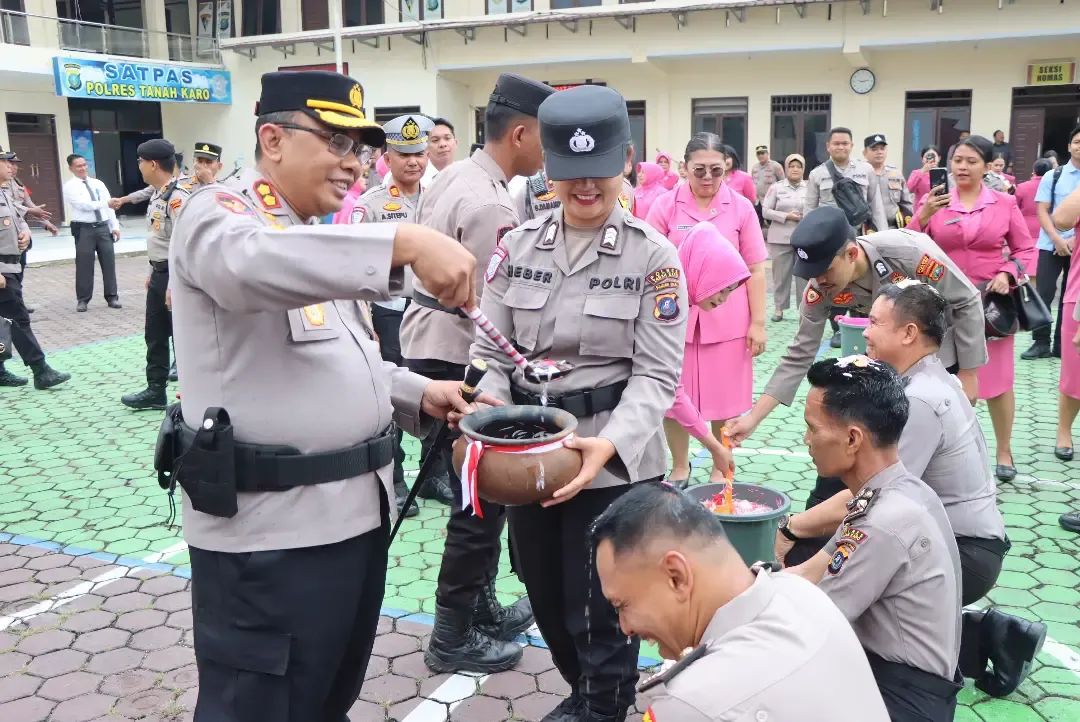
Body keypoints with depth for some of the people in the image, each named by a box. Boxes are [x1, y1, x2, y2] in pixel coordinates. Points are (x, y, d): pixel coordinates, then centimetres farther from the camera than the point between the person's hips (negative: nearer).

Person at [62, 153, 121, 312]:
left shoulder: (98, 184, 13)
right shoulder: (70, 186, -2)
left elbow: (109, 207, 11)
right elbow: (83, 204, -16)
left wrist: (115, 226, 3)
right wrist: (105, 203, -22)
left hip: (103, 227, 4)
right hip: (84, 229, -4)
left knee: (109, 263, 5)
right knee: (84, 265, 1)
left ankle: (112, 297, 13)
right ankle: (83, 300, 11)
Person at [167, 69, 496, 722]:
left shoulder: (318, 240, 17)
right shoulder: (219, 213, -11)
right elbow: (252, 262, -37)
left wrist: (420, 395, 5)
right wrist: (406, 243, -45)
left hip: (355, 509, 9)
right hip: (269, 526, -9)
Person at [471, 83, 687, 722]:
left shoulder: (653, 256, -7)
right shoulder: (518, 246, 2)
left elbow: (656, 373, -11)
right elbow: (490, 350, 2)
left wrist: (611, 443, -27)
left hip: (614, 460, -4)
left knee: (599, 602, 8)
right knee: (545, 595, 20)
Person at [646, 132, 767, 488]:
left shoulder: (741, 207, 0)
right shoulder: (665, 205, -2)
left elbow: (755, 270, 2)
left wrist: (758, 322, -1)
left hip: (726, 320, 0)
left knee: (724, 400, 8)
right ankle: (679, 469, 28)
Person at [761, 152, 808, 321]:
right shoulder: (776, 187, 4)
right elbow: (765, 211, -1)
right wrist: (786, 216, -11)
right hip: (781, 238, 0)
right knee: (781, 273, 5)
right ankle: (779, 307, 14)